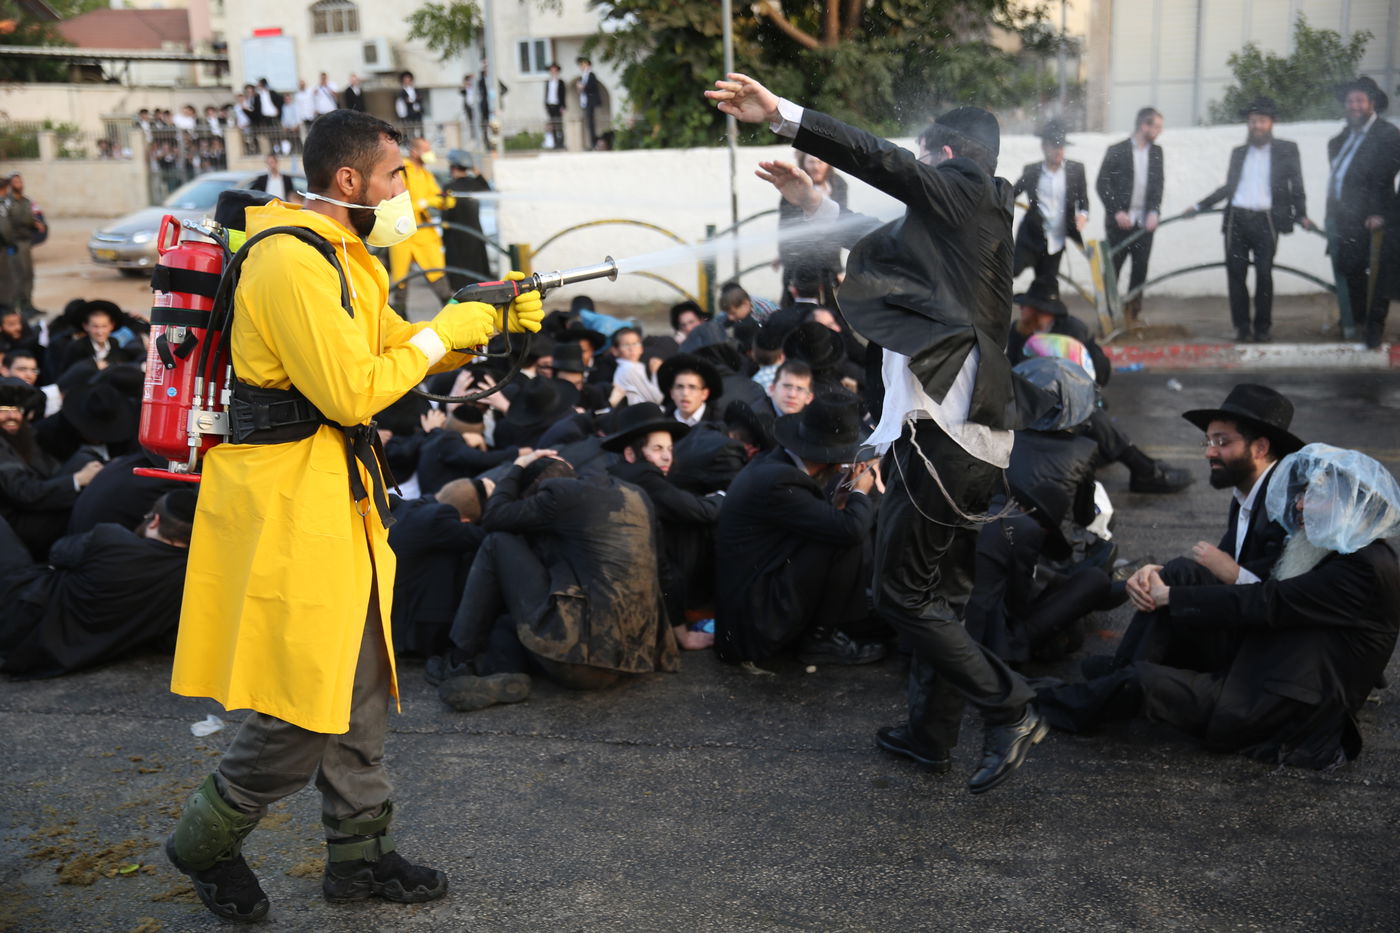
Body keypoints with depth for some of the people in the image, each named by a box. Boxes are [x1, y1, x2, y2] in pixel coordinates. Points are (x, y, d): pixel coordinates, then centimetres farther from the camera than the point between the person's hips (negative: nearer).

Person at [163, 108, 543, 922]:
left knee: (360, 688, 15)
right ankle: (206, 842, 19)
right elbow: (352, 391, -23)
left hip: (341, 495, 10)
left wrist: (491, 323, 8)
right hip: (288, 502, -10)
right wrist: (443, 333, -13)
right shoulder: (292, 261, -19)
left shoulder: (346, 257, 15)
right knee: (305, 704, -4)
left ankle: (360, 855, 27)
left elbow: (396, 350, 21)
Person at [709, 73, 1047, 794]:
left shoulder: (963, 193, -4)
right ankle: (929, 734, 27)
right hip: (974, 436, 10)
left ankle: (1009, 712, 0)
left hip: (941, 434, -10)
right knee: (941, 592, 16)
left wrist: (780, 114, -23)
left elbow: (878, 161, -18)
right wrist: (811, 201, 37)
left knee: (901, 595, -4)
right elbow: (879, 247, 34)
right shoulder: (971, 219, 22)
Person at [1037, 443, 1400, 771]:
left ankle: (1048, 704, 6)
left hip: (1290, 717, -10)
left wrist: (1169, 597, -16)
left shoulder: (1368, 569, -17)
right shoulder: (1335, 554, 14)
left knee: (1141, 680, -15)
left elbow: (1266, 603, -22)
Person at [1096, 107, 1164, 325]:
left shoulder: (1156, 152, 10)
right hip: (1120, 221, -4)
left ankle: (1132, 314, 12)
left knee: (1140, 269, 3)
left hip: (1145, 222, 4)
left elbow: (1159, 184, 11)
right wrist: (1116, 212, -12)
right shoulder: (1117, 151, -4)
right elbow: (1102, 184, -4)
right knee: (1112, 268, -2)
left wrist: (1154, 212, -3)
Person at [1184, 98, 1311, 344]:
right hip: (1236, 220, 3)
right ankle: (1242, 327, 7)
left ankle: (1262, 328, 6)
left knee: (1264, 275, -2)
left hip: (1265, 221, -3)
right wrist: (1199, 206, 20)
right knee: (1235, 274, 0)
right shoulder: (1238, 152, 17)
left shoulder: (1287, 150, 7)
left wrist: (1301, 215, -6)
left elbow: (1296, 187, 7)